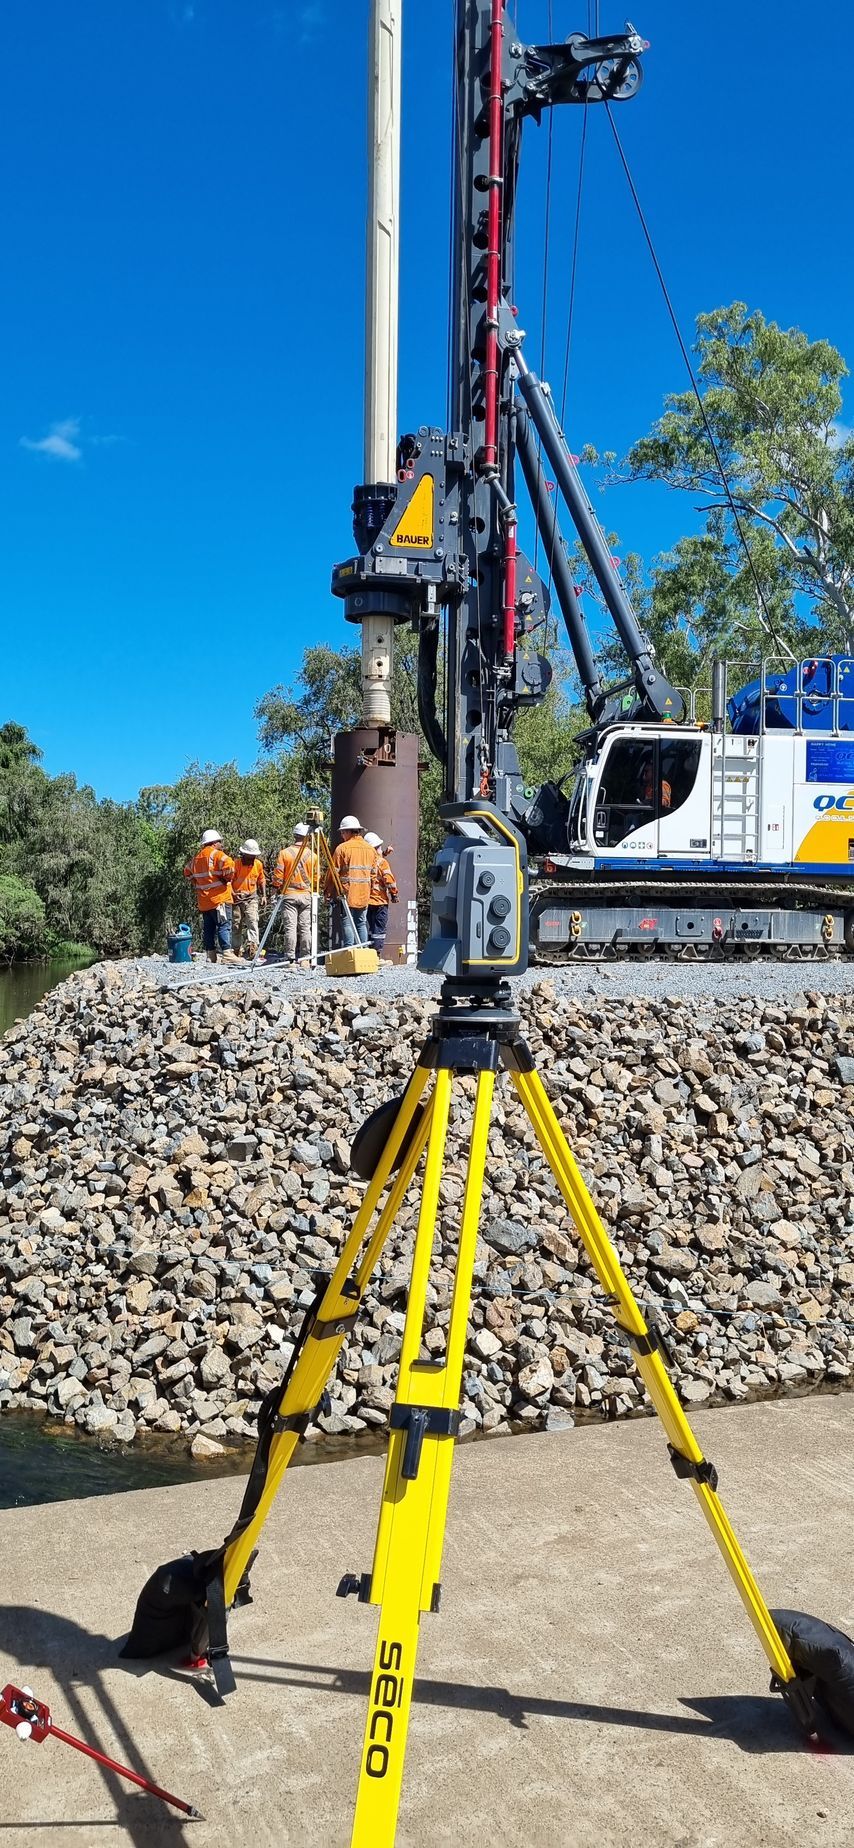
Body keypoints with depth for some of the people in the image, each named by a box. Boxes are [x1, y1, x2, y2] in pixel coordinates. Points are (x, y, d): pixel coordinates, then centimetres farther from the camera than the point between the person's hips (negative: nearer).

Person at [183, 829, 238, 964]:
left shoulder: (196, 857, 16)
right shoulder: (216, 854, -8)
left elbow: (187, 873, 28)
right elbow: (228, 865, -25)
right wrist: (227, 879, -9)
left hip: (203, 900, 7)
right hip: (219, 898, -7)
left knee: (208, 927, 10)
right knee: (224, 926, -8)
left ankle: (210, 956, 11)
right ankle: (227, 954, -15)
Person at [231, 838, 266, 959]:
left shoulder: (258, 864, 4)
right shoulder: (236, 863, -8)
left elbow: (261, 880, 18)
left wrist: (263, 895, 9)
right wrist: (233, 894, -20)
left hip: (251, 897, 1)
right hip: (237, 897, -1)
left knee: (252, 921, -19)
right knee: (236, 925, 5)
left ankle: (252, 946, -31)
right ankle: (237, 950, 15)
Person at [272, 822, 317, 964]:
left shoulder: (285, 853, -2)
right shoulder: (312, 855, 1)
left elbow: (278, 874, -4)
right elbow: (316, 877, 4)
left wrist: (276, 889, 7)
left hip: (289, 895, -1)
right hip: (307, 895, 1)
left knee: (289, 927, -3)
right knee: (305, 927, 4)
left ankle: (290, 958, -7)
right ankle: (305, 958, 4)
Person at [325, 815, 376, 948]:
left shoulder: (342, 848, -8)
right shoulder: (371, 849, 10)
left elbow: (334, 872, -7)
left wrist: (328, 891, 3)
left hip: (347, 893, -5)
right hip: (364, 895, 5)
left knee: (346, 923, -2)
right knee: (361, 924, 10)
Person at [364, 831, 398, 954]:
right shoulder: (382, 862, -11)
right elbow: (389, 879, -15)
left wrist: (384, 853, 23)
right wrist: (394, 894, -5)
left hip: (366, 901, 5)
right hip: (380, 901, -5)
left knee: (369, 929, 14)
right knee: (379, 929, -1)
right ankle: (376, 954, -6)